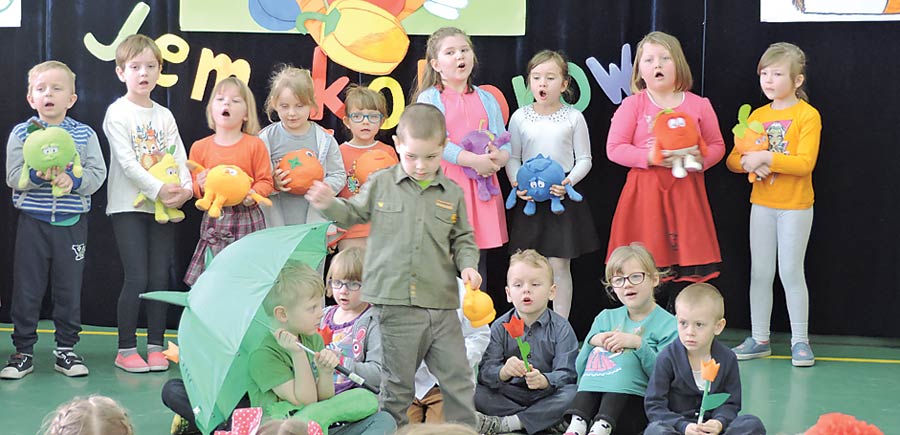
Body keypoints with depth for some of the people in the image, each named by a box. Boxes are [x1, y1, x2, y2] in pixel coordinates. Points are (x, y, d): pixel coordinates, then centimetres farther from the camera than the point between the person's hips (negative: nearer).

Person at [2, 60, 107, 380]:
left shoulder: (85, 134, 3)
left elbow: (97, 174, -5)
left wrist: (73, 179, -22)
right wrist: (39, 176, -24)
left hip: (71, 223, 1)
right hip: (33, 221, -1)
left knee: (69, 288, 7)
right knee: (27, 288, 3)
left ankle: (66, 349, 19)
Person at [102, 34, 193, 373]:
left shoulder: (164, 115, 12)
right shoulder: (118, 112, -4)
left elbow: (179, 156, 5)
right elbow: (126, 161, -13)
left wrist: (185, 188, -15)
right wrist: (158, 189, -21)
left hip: (163, 206, 5)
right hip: (128, 206, -5)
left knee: (160, 278, 4)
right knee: (136, 278, -8)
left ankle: (155, 346, 12)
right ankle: (126, 349, 2)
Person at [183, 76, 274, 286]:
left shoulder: (255, 145, 1)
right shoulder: (200, 147, 7)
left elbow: (266, 181, 0)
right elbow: (193, 188, 11)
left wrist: (254, 194, -20)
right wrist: (200, 187, -11)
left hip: (246, 220, -2)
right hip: (214, 221, 2)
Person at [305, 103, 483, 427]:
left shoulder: (452, 193, 7)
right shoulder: (381, 184, 4)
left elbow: (462, 238, 14)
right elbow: (352, 214, 12)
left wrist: (467, 265, -4)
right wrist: (329, 204, -7)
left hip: (442, 303, 2)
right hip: (395, 302, -2)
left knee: (458, 379, 4)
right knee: (398, 382, 8)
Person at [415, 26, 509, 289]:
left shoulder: (487, 100, 15)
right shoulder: (429, 99, 1)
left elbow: (503, 143, 9)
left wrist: (498, 158, -15)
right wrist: (475, 161, -20)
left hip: (481, 186, 4)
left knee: (477, 267, 6)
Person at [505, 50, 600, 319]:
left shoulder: (573, 117, 0)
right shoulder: (520, 117, 3)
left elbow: (584, 159, 3)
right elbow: (512, 158, 7)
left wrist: (569, 181, -14)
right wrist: (517, 184, -10)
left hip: (563, 197, -1)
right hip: (529, 198, 1)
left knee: (559, 266, 1)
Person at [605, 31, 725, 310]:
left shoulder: (699, 105, 7)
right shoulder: (633, 105, 2)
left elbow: (717, 146, 13)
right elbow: (614, 149, -3)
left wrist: (700, 159, -9)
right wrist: (650, 157, -16)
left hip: (685, 192, 2)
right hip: (645, 194, -2)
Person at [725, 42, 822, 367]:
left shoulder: (807, 115, -10)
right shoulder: (757, 115, 7)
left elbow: (805, 163, -20)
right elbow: (732, 159, 5)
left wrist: (766, 157, -24)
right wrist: (748, 163, -17)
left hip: (795, 206, -5)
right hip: (762, 204, 5)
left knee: (791, 272, -2)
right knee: (760, 272, 8)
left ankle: (800, 341, 9)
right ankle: (759, 339, 16)